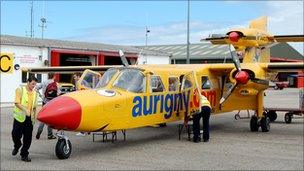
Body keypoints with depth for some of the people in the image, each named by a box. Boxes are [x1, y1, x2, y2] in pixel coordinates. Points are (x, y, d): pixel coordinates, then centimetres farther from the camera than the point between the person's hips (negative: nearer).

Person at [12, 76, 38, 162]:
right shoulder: (20, 90, -4)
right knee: (16, 134, -2)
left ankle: (24, 155, 14)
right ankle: (17, 145, 31)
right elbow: (17, 103, -13)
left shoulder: (35, 93, 11)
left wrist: (34, 117, 13)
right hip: (20, 117, -4)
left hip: (29, 118, 4)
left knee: (28, 137, 3)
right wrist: (25, 110, -26)